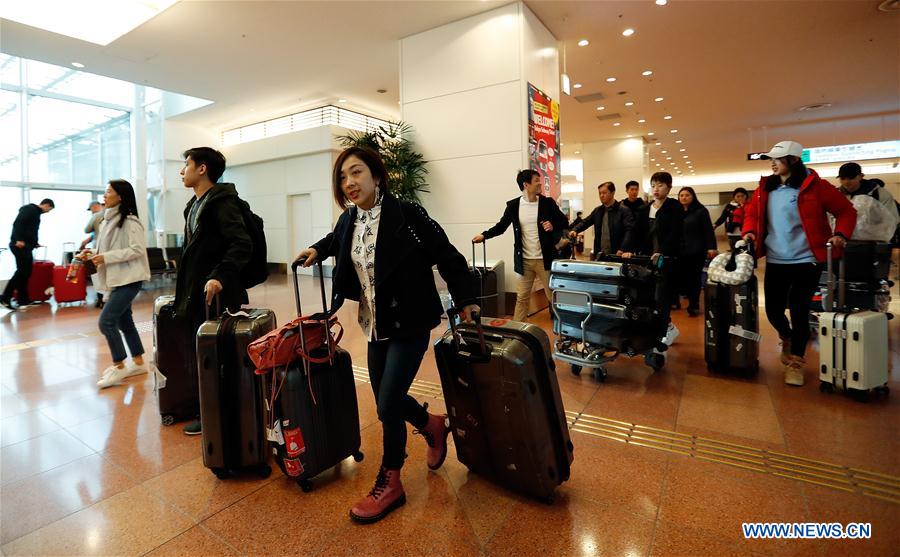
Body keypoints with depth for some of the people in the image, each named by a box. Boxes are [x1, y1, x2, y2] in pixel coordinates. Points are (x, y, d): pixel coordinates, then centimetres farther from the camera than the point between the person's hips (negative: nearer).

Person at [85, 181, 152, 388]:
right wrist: (92, 253, 3)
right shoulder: (108, 221, 13)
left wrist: (106, 258, -20)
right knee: (124, 322, 14)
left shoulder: (130, 221, -13)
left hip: (129, 279, -9)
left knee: (106, 321, -12)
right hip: (116, 279, 9)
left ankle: (119, 366, 2)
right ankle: (139, 363, 24)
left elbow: (137, 250, -20)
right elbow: (110, 249, 21)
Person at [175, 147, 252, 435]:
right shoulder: (195, 204, 15)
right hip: (196, 294, 9)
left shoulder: (222, 201, -13)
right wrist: (186, 291, 18)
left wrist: (219, 277, -32)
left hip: (215, 294, -9)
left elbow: (242, 244, -25)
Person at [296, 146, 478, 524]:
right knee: (385, 399, 16)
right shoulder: (349, 220, 1)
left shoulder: (407, 215, -19)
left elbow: (448, 258, -13)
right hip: (375, 326, 7)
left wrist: (465, 301, -10)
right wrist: (318, 249, 12)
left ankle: (389, 485, 20)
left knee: (388, 405, -4)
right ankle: (433, 425, 46)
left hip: (409, 325, -7)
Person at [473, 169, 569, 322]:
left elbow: (564, 222, 5)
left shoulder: (547, 202, -2)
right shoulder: (513, 205, -1)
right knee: (522, 297, 11)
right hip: (524, 260, 1)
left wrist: (553, 226, -17)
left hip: (544, 259, -1)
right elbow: (501, 226, 6)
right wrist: (484, 235, -8)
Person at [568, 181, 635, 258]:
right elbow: (586, 222, 15)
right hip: (600, 254, 5)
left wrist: (622, 249, -22)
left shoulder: (624, 211, -4)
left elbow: (629, 231, -12)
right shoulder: (597, 211, 14)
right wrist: (575, 230, -6)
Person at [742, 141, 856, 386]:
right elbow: (751, 212, 16)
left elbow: (846, 211, -1)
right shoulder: (765, 188, 6)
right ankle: (787, 339, 42)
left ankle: (796, 363, 15)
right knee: (773, 310, 8)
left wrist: (841, 234, -16)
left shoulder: (813, 186, -7)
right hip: (775, 261, 4)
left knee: (799, 311, -2)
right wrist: (749, 231, -3)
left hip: (806, 261, -4)